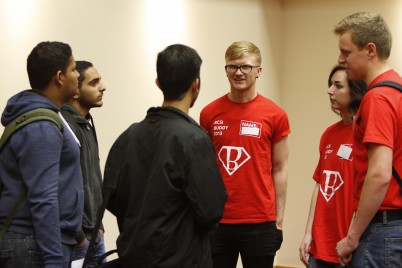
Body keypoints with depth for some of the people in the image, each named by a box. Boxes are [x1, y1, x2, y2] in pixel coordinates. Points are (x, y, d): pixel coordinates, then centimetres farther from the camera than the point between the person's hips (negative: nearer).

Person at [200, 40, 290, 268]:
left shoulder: (275, 115, 0)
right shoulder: (209, 113, 5)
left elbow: (279, 170, 3)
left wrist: (279, 220, 1)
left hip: (260, 223, -1)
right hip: (217, 221, 2)